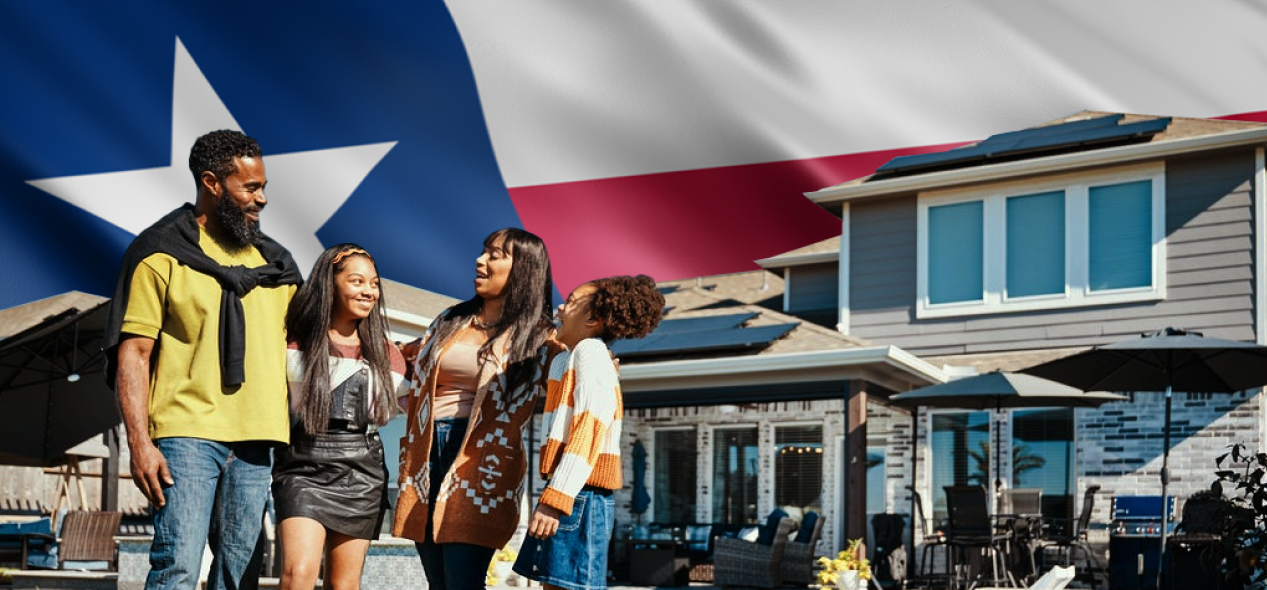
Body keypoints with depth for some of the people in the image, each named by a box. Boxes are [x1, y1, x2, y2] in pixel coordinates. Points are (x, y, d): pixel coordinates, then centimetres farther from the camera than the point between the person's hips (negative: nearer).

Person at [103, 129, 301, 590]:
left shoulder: (273, 262, 18)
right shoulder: (161, 255, 1)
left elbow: (291, 346, 22)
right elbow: (132, 352, -3)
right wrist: (139, 443, -13)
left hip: (255, 440, 5)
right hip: (188, 434, -5)